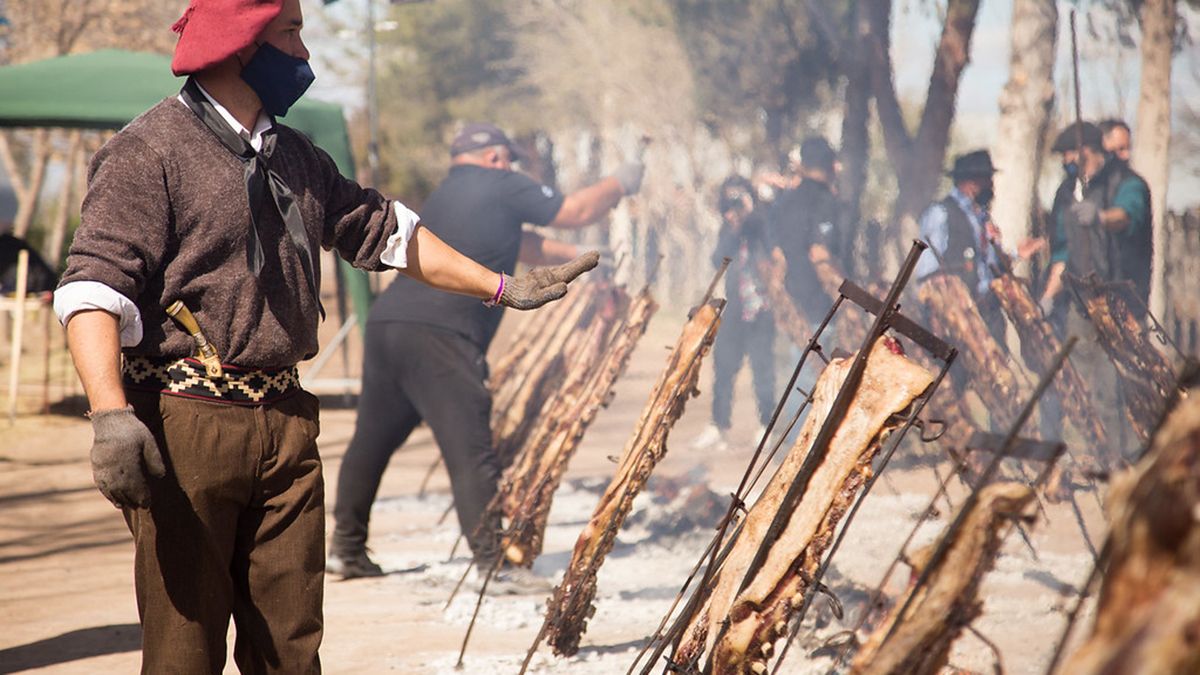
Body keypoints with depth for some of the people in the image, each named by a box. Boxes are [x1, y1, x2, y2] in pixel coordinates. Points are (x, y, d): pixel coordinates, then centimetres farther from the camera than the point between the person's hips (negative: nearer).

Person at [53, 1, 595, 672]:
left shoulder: (296, 158, 18)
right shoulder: (151, 151, -6)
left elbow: (384, 230, 30)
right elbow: (94, 285, -15)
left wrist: (503, 287, 30)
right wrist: (111, 414, -28)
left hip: (287, 423, 7)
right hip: (185, 424, -7)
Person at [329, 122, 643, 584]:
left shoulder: (443, 197, 29)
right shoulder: (500, 186, 6)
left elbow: (514, 246, 38)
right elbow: (576, 212, 10)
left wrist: (576, 255, 40)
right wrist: (619, 184, 26)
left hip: (386, 321, 8)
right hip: (439, 336, -8)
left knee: (372, 441, 17)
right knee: (471, 453, -8)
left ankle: (346, 549, 25)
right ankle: (493, 563, -12)